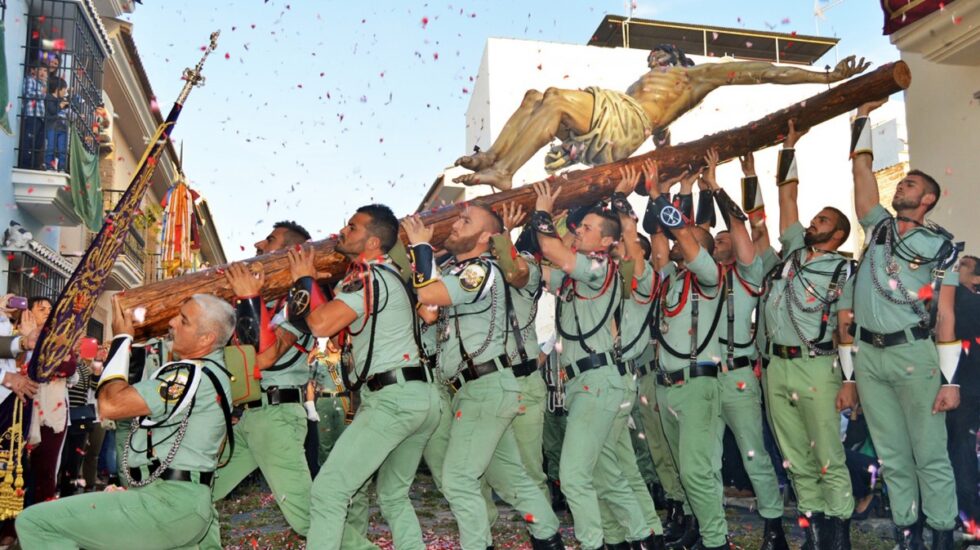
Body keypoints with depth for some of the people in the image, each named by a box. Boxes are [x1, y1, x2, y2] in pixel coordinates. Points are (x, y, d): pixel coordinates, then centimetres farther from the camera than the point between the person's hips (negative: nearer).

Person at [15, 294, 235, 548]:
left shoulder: (194, 374, -18)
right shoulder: (212, 370, 13)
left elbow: (111, 404, -20)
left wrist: (122, 337, -9)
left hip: (169, 504, -10)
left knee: (33, 522, -8)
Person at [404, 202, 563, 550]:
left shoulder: (482, 270, -14)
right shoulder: (453, 268, 15)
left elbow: (426, 294, -25)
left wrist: (421, 244, -12)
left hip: (486, 387, -9)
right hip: (479, 389, 9)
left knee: (458, 479, -5)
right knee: (509, 474, 17)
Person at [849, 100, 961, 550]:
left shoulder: (941, 246, 2)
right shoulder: (879, 227, 13)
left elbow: (945, 315, -4)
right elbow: (861, 170, 11)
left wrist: (950, 379, -8)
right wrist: (862, 121, 14)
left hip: (913, 353, -4)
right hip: (868, 355, 4)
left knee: (930, 454, 3)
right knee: (892, 456, 10)